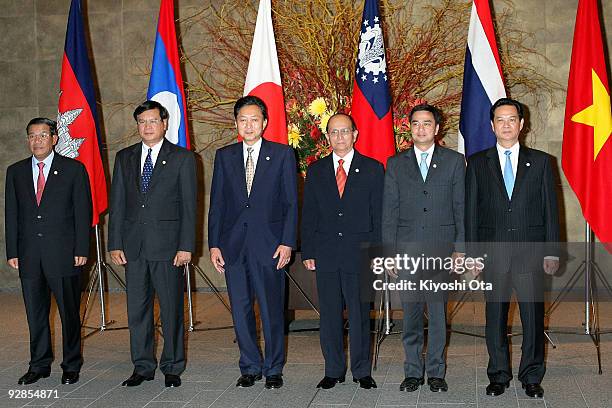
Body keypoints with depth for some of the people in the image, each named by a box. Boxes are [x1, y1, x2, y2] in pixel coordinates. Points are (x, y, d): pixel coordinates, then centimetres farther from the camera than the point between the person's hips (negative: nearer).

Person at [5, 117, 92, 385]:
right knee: (35, 313, 9)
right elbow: (11, 214, 10)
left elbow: (83, 212, -1)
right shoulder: (16, 172, 11)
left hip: (63, 253, -3)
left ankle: (71, 366, 16)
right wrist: (12, 252, 4)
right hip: (29, 255, 3)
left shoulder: (74, 169, 1)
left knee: (69, 313, 3)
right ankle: (39, 365, 21)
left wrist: (81, 250, -8)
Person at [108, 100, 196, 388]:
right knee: (137, 309, 8)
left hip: (168, 245, -3)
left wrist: (186, 246, -9)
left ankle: (172, 368, 14)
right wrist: (115, 243, 3)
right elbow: (117, 203, 11)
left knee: (171, 309, 2)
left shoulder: (182, 158, 2)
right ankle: (142, 367, 19)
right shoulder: (125, 158, 12)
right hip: (133, 245, 4)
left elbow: (189, 206, -2)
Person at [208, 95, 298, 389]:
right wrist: (214, 244, 3)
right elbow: (216, 203, 10)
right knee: (241, 310, 8)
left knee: (272, 310, 1)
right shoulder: (224, 156, 10)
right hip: (233, 246, 3)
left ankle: (273, 369, 15)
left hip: (269, 245, -3)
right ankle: (250, 367, 21)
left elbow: (291, 203, 0)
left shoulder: (282, 154, 3)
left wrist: (287, 243, -8)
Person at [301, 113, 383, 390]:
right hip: (325, 254, 2)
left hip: (359, 253, -2)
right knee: (329, 314, 7)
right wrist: (307, 252, 2)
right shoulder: (316, 170, 10)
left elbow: (379, 214, 2)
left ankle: (362, 371, 14)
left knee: (360, 314, 2)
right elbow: (308, 215, 9)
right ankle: (333, 370, 18)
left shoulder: (372, 169, 4)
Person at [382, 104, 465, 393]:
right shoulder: (396, 164, 10)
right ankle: (413, 371, 16)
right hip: (406, 250, 1)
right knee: (411, 313, 5)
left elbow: (461, 208, 6)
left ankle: (436, 372, 13)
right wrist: (390, 252, 1)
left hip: (441, 249, -1)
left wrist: (460, 248, -1)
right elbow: (389, 211, 7)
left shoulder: (454, 161, 7)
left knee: (438, 313, 2)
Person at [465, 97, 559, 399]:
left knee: (533, 315, 2)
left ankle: (531, 377, 16)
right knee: (495, 315, 6)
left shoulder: (540, 161, 8)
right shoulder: (477, 163, 8)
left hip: (530, 251, 0)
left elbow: (550, 209, 7)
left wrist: (552, 252, 1)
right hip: (493, 252, 0)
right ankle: (499, 375, 18)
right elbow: (471, 211, 6)